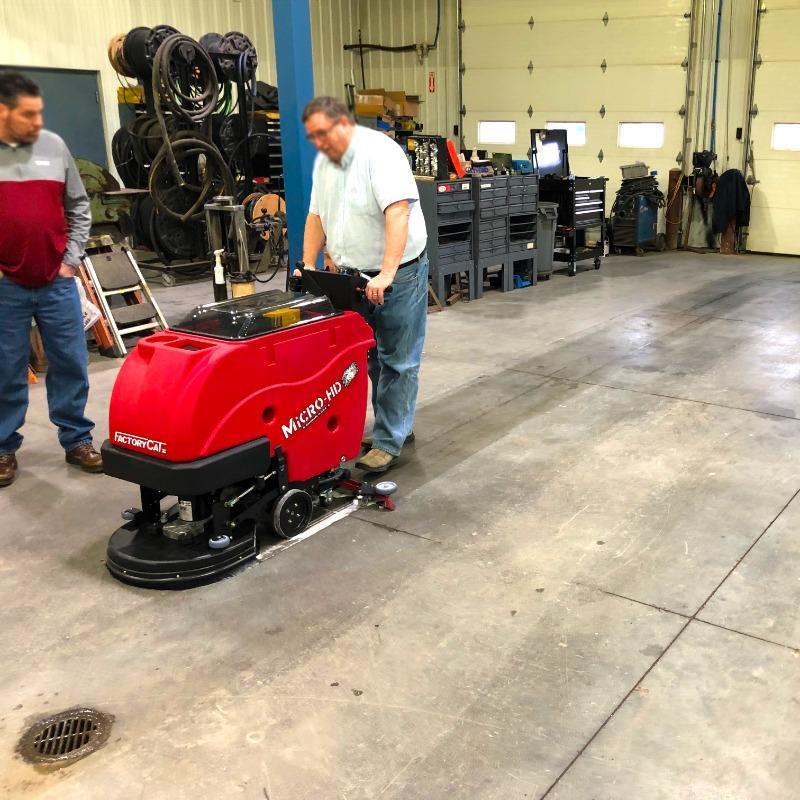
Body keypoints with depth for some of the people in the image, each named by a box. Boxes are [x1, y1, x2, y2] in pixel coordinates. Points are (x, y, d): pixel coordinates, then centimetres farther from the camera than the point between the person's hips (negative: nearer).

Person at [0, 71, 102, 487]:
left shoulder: (54, 146, 3)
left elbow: (79, 207, 11)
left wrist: (71, 260, 5)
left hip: (57, 281, 2)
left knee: (71, 364, 7)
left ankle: (77, 440, 20)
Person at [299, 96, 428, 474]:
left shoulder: (380, 152, -18)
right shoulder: (324, 162, 8)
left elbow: (398, 213, -29)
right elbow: (316, 216, 14)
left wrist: (386, 274, -36)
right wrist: (308, 266, 4)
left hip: (399, 274, -8)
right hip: (356, 274, 8)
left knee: (397, 361, 0)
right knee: (372, 357, 15)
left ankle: (388, 442, 7)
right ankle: (398, 425, 30)